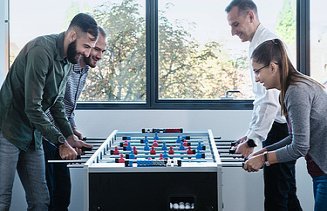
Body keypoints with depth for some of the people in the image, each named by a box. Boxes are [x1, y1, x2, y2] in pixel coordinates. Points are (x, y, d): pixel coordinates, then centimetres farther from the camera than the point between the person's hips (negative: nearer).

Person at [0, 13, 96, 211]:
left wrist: (70, 136, 7)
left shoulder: (67, 60, 9)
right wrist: (61, 142, -18)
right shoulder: (41, 51, -20)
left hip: (32, 134, 9)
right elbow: (32, 108, -23)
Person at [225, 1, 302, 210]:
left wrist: (252, 140, -23)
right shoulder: (260, 42, 16)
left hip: (280, 129, -10)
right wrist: (251, 134, 20)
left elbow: (271, 99, -24)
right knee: (287, 194, 15)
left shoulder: (266, 43, -16)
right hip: (280, 129, 10)